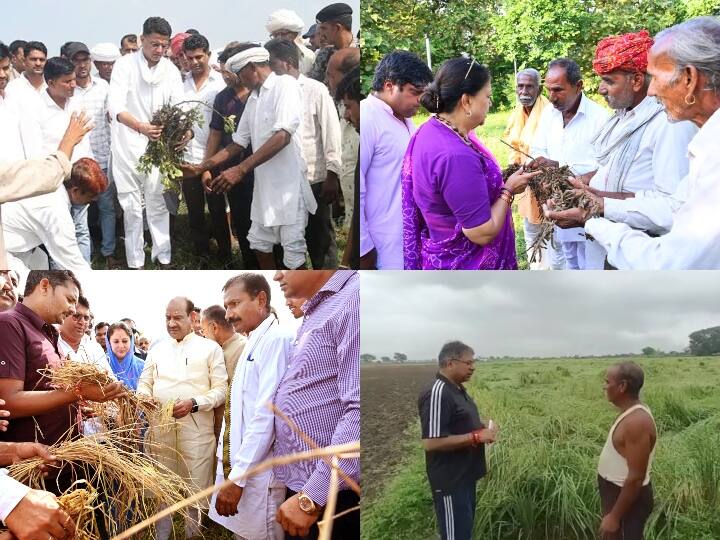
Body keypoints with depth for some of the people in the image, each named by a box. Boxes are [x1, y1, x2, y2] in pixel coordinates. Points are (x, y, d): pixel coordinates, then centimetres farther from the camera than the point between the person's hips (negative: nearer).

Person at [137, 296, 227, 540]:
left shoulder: (210, 348, 3)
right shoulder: (157, 349, 14)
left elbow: (221, 390, -1)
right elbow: (144, 383, 16)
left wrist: (194, 403, -17)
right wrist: (146, 399, -8)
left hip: (196, 428, -3)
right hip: (161, 426, 3)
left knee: (195, 487, 1)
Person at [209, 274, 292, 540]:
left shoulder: (275, 340, -14)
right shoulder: (253, 343, 16)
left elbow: (266, 415, -21)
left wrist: (238, 478, -21)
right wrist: (231, 473, 16)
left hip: (257, 475, -9)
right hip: (236, 468, 9)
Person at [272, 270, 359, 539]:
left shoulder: (354, 297, -16)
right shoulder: (318, 310, 15)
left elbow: (360, 410, -25)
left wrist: (311, 498, -22)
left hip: (331, 495, -9)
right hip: (301, 482, 9)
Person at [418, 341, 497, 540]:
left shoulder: (457, 389, 9)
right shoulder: (437, 394, -23)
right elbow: (431, 442, -28)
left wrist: (479, 427, 3)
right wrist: (476, 437, -23)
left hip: (465, 475, 10)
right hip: (450, 480, -10)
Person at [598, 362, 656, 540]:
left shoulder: (637, 422, -27)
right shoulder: (631, 412, 5)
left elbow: (636, 477, -27)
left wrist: (614, 517, -24)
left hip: (628, 497, -10)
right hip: (617, 492, 10)